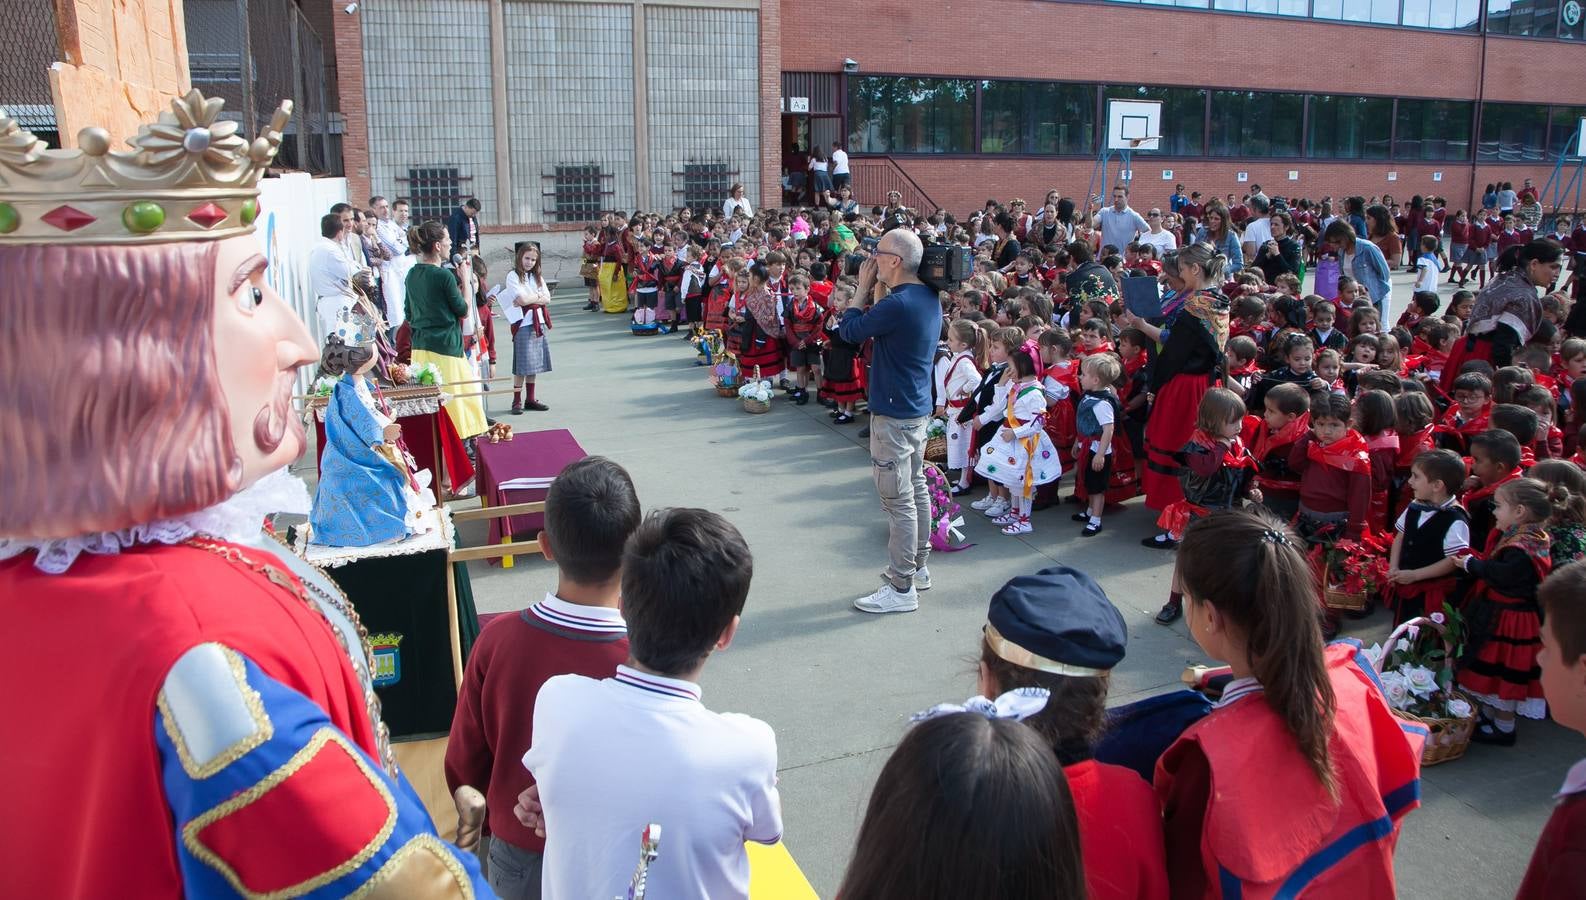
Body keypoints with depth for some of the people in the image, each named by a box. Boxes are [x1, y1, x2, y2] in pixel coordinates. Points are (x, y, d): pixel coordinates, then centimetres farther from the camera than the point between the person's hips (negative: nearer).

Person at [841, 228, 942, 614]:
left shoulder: (898, 303, -24)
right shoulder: (929, 297, 6)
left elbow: (849, 330, -14)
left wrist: (864, 287, -5)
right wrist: (878, 291, 4)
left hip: (894, 415, -10)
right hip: (919, 408, 10)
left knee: (899, 501, -3)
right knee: (916, 488, 19)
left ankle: (902, 588, 5)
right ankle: (917, 566, 33)